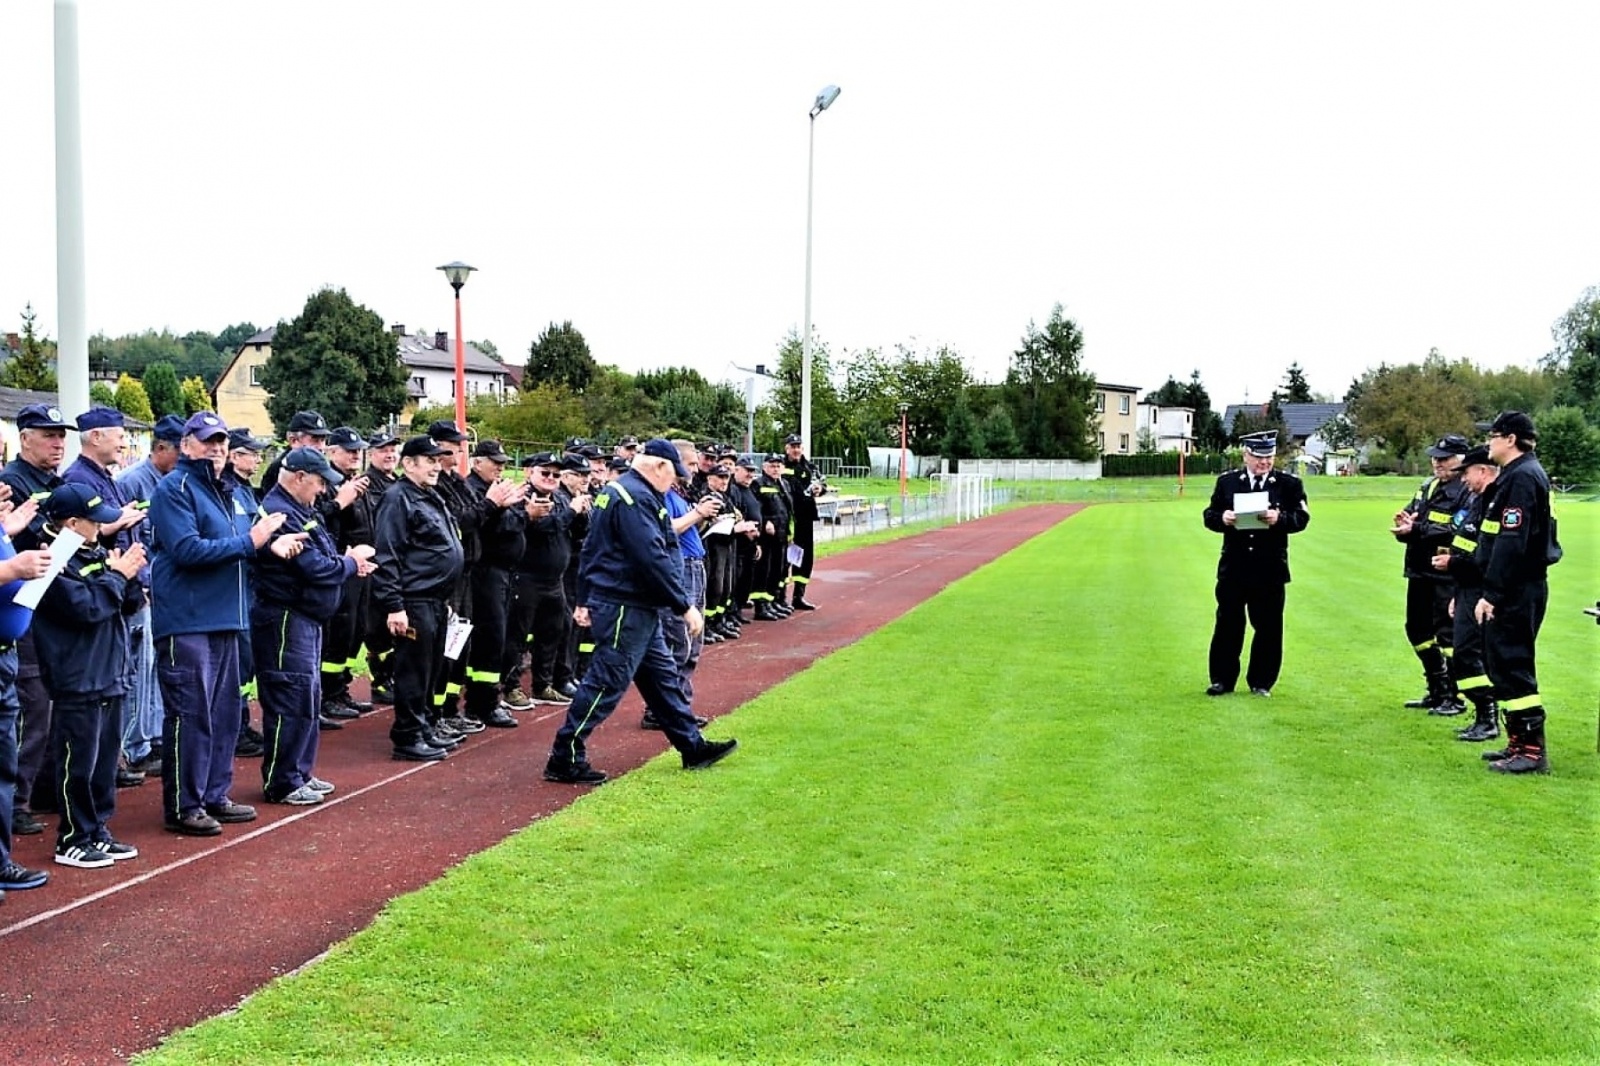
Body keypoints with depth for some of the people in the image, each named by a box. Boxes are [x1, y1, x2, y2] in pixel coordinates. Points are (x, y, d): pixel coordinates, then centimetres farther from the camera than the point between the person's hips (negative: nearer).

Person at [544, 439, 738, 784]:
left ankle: (692, 746, 25)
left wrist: (584, 600, 22)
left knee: (662, 676, 16)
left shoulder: (617, 492, 15)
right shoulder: (636, 499, -18)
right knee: (606, 684, -6)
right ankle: (565, 759, 1)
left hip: (637, 609, 11)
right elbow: (653, 559, -24)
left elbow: (591, 549, 19)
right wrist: (684, 606, -19)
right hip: (626, 609, -11)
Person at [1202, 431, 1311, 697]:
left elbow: (1302, 518, -5)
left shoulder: (1289, 484, 4)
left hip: (1270, 569, -1)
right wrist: (1222, 518, -18)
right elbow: (1210, 515, 5)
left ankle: (1261, 682, 15)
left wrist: (1280, 518, -25)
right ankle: (1222, 680, 15)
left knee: (1268, 627, 4)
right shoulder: (1226, 481, 8)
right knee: (1228, 624, 5)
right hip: (1233, 567, 1)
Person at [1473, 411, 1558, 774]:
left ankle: (1532, 750, -2)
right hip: (1517, 590, 10)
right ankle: (1518, 743, 23)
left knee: (1512, 665, -6)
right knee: (1503, 663, 15)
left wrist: (1492, 594, -22)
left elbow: (1511, 543, -23)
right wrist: (1492, 591, 19)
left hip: (1516, 592, -10)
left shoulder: (1521, 478, -16)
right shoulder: (1517, 475, 15)